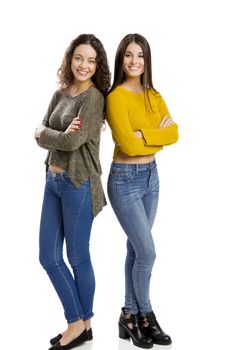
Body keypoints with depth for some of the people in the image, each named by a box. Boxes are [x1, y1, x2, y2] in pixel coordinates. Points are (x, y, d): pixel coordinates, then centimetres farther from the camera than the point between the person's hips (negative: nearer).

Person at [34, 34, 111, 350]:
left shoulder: (94, 97, -12)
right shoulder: (60, 94, 10)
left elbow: (72, 141, -20)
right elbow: (41, 136, 6)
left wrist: (44, 133, -3)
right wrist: (61, 136, -13)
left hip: (77, 184, -8)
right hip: (53, 180, 8)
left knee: (78, 257, 6)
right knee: (48, 257, 11)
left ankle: (84, 324, 28)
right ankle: (76, 323, 26)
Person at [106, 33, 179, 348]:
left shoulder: (154, 96, 8)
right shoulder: (116, 97, -13)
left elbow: (173, 133, -4)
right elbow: (128, 144, -22)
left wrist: (143, 135, -17)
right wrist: (158, 133, -11)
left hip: (151, 175, 7)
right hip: (125, 180, -7)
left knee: (137, 248, 13)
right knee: (147, 252, -4)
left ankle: (131, 315, 26)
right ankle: (144, 316, 18)